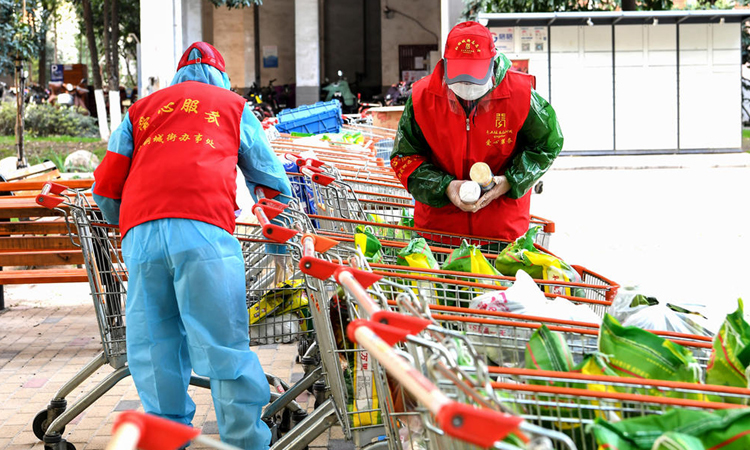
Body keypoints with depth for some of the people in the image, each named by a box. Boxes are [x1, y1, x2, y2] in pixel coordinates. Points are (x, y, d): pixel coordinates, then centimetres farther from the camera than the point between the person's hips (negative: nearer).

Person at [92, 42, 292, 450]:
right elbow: (270, 179, 31)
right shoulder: (233, 105, 26)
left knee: (154, 345, 7)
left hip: (140, 233, 2)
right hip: (203, 228, -2)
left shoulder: (141, 110, 30)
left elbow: (106, 185, 23)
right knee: (223, 344, -5)